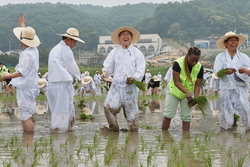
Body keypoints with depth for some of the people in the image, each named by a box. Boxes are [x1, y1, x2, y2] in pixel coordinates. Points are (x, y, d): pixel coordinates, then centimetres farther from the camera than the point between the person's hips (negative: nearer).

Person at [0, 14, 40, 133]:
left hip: (25, 88, -10)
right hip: (31, 86, 10)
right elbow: (28, 35, 28)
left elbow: (21, 72, -21)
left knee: (26, 116, -9)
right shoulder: (34, 50, 9)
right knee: (27, 116, 13)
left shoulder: (27, 54, -19)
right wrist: (22, 24, 43)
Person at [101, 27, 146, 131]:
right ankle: (114, 128, 1)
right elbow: (108, 66, 12)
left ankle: (133, 129, 20)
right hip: (116, 85, 1)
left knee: (131, 110, 2)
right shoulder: (114, 52, 13)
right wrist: (105, 73, -10)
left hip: (131, 86, -1)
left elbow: (140, 70, 0)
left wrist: (134, 77, -19)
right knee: (109, 106, -15)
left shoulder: (137, 53, 5)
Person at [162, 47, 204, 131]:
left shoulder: (199, 67, -16)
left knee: (186, 117, 1)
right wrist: (186, 92, -42)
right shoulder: (178, 63, -27)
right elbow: (176, 82, -28)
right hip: (174, 90, -3)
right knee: (168, 114, -4)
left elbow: (197, 85, -12)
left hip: (188, 92, 3)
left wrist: (196, 98, -29)